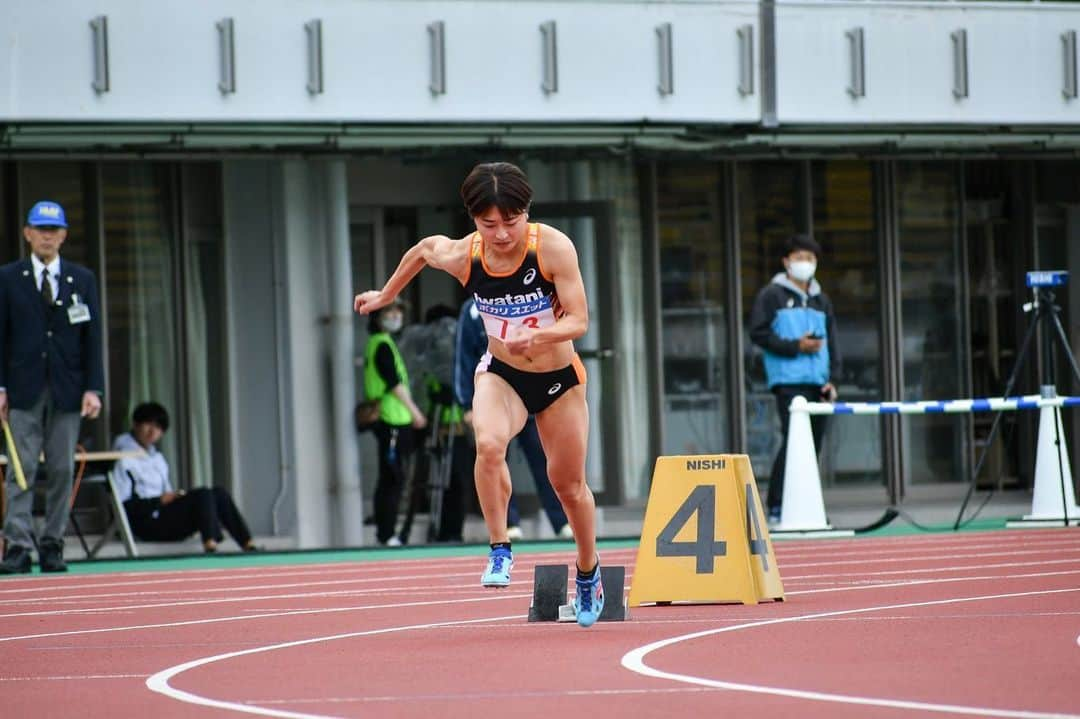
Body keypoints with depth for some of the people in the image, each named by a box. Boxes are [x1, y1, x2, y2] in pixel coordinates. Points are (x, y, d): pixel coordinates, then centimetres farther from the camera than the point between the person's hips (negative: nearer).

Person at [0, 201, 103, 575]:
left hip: (67, 389, 2)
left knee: (61, 470, 1)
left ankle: (52, 545, 6)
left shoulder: (82, 280, 9)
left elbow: (92, 337, 7)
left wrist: (93, 388, -2)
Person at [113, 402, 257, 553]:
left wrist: (175, 496, 0)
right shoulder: (123, 460, -5)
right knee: (203, 495, -26)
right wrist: (160, 501, -16)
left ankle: (249, 546, -22)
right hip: (147, 526, -8)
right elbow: (122, 506, -13)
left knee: (219, 494, -10)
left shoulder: (157, 458, 22)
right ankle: (210, 547, -43)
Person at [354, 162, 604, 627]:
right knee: (489, 444, -32)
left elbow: (578, 321, -25)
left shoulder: (553, 248, -26)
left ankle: (588, 574, 38)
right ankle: (500, 550, -18)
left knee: (569, 484, 11)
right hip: (501, 374, 0)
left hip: (559, 378, 0)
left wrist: (539, 335, -44)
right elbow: (423, 248, 6)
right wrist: (385, 295, 20)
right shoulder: (460, 256, -18)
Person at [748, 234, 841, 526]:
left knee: (813, 445, 5)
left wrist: (832, 379, 7)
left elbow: (832, 342, 19)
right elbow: (759, 333, -5)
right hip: (789, 380, -6)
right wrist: (795, 346, -13)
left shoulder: (821, 300, 20)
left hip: (817, 383, 6)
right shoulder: (772, 295, 2)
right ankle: (777, 508, -14)